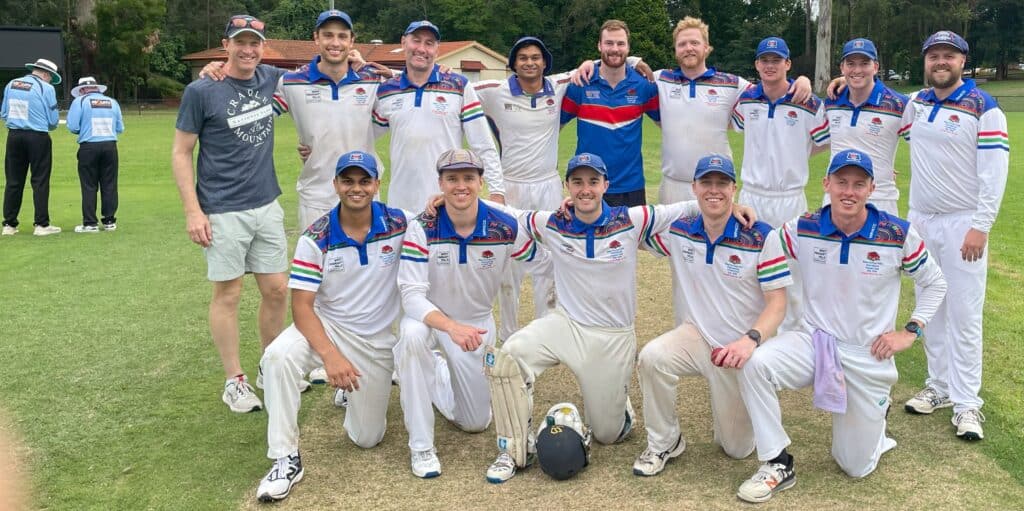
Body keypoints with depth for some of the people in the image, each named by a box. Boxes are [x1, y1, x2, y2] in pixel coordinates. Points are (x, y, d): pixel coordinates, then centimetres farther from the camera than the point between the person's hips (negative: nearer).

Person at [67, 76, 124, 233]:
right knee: (109, 185, 8)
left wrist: (84, 130, 14)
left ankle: (90, 223, 2)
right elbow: (120, 128, 10)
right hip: (110, 145, 3)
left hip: (89, 146, -2)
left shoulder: (80, 101, 1)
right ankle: (109, 221, 10)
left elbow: (72, 126, -6)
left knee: (89, 186, 3)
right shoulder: (112, 102, 10)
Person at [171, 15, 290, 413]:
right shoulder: (200, 91, -7)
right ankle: (234, 381, 16)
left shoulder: (270, 79, 6)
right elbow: (181, 153, -4)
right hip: (223, 212, -5)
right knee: (228, 293, 3)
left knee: (277, 290, 9)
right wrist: (193, 211, -12)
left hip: (267, 205, 5)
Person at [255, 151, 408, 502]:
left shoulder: (399, 225, -11)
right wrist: (330, 355, -30)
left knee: (367, 438, 6)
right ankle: (285, 460, -20)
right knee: (277, 356, -34)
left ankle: (354, 387, 40)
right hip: (328, 328, -1)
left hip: (379, 341, 1)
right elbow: (301, 305, -16)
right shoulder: (316, 239, -14)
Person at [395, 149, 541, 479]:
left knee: (476, 422, 6)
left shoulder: (506, 229, -18)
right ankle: (421, 446, -25)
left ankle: (439, 376, 39)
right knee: (412, 335, -39)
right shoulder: (422, 229, -22)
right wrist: (451, 327, -44)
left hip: (477, 323, 2)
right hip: (429, 317, -2)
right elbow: (412, 296, -28)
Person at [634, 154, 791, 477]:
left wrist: (750, 339, -34)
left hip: (744, 351, -2)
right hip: (698, 337, 3)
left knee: (738, 449, 4)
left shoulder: (762, 237, -16)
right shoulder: (678, 232, -4)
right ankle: (664, 444, -7)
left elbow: (777, 303, -15)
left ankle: (733, 413, 41)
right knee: (652, 356, -30)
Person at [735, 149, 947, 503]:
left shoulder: (899, 235, -12)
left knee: (855, 468, 6)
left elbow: (934, 283, 4)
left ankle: (874, 417, 43)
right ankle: (777, 464, -13)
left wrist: (910, 332, -3)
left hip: (868, 357, -1)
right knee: (755, 364, -32)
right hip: (814, 342, 1)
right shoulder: (802, 231, -10)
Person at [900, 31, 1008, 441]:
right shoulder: (916, 103, 8)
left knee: (964, 314, -5)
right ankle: (940, 387, 21)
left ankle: (967, 403, 1)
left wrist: (980, 226, -17)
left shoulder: (984, 108, -8)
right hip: (920, 221, 6)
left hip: (962, 224, -5)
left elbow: (994, 172, -11)